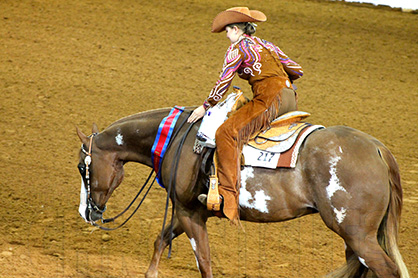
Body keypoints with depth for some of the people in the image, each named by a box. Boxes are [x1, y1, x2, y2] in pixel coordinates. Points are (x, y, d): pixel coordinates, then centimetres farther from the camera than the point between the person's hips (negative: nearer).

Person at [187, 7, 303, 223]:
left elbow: (223, 83, 0)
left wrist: (205, 106, 11)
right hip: (290, 99, 9)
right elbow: (296, 70, 26)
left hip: (269, 99, -9)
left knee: (227, 133, -19)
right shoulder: (267, 45, 24)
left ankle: (228, 196, -33)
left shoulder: (238, 48, 2)